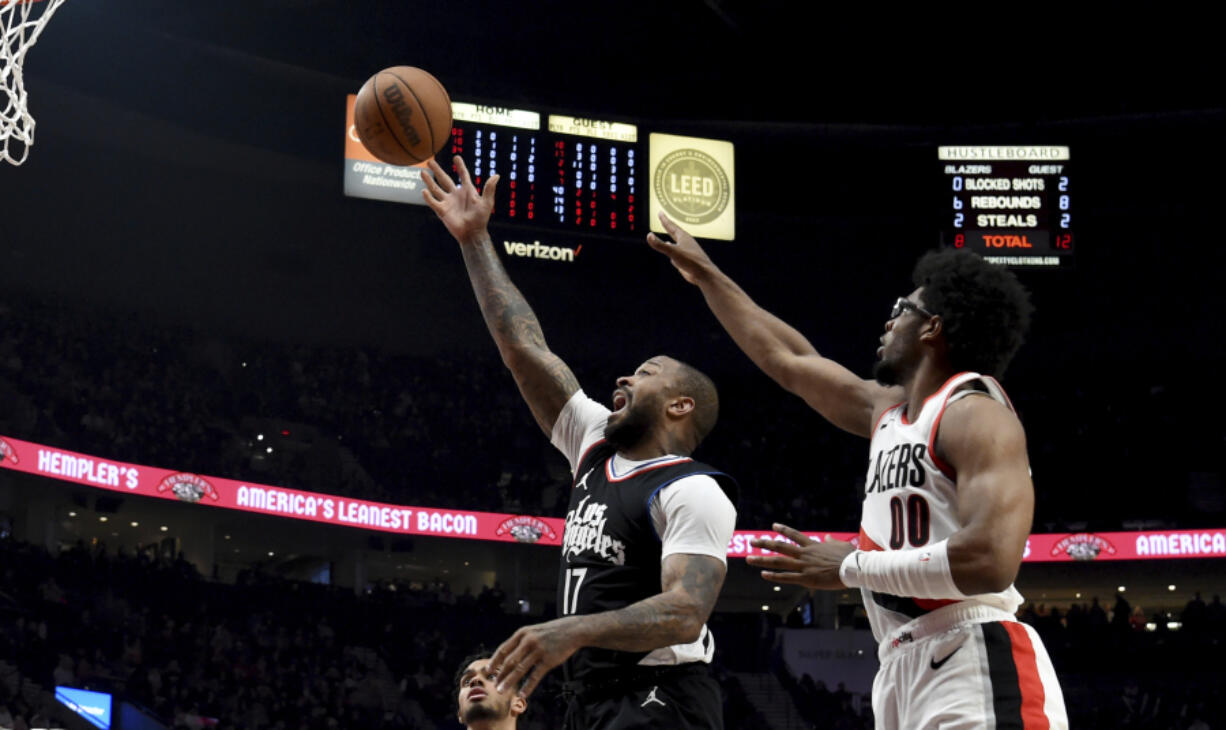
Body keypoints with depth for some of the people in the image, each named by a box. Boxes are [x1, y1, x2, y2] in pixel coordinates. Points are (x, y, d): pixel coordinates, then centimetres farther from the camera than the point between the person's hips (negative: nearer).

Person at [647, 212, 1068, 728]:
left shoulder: (975, 414, -9)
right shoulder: (887, 411, 18)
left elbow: (990, 561, -23)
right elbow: (790, 362, 33)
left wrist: (850, 567, -13)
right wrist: (706, 275, 39)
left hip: (975, 667, -9)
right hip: (904, 669, 9)